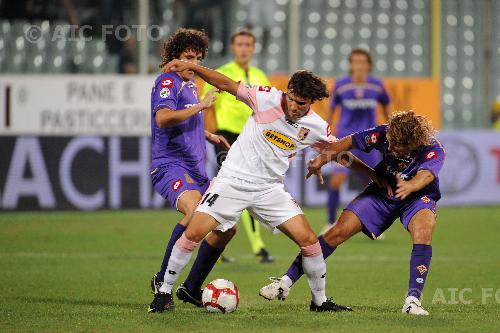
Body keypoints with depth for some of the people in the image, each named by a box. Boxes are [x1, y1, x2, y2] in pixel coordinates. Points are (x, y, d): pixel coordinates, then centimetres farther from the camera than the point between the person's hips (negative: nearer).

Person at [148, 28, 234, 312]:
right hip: (171, 165, -10)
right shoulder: (168, 81, -8)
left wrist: (210, 136, 26)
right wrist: (201, 105, -21)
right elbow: (163, 118, -27)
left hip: (197, 171, 10)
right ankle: (162, 282, -23)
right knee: (195, 212, -35)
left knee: (226, 227, 6)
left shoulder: (191, 83, 21)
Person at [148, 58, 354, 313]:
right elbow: (226, 84, -11)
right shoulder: (269, 99, -13)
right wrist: (191, 67, -18)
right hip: (232, 180, -3)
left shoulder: (317, 128, -5)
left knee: (309, 240, -7)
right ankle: (164, 292, 4)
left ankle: (319, 301, 13)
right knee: (194, 233, -13)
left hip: (270, 187, 3)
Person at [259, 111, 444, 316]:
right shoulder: (383, 134, -24)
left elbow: (426, 175, -53)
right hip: (383, 191, 3)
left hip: (418, 197, -3)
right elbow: (349, 143, -11)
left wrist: (410, 186, -75)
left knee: (424, 230, -36)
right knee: (338, 232, -7)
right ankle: (286, 283, 3)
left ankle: (412, 300, -31)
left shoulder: (434, 151, -33)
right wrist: (321, 160, -22)